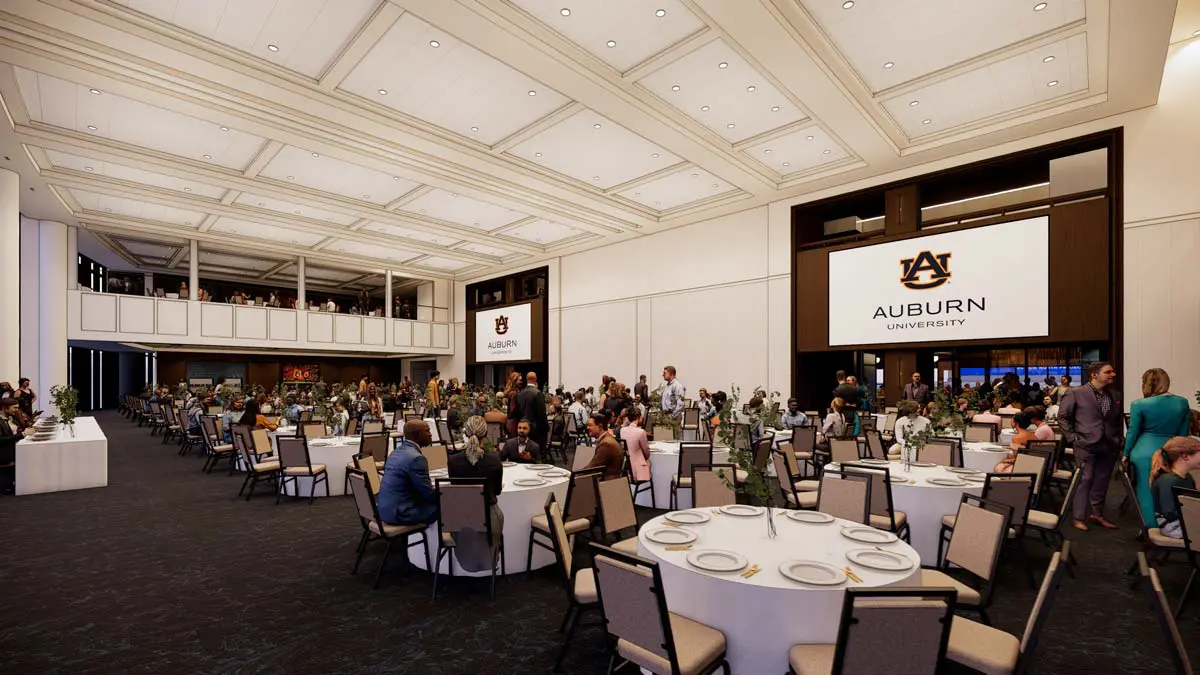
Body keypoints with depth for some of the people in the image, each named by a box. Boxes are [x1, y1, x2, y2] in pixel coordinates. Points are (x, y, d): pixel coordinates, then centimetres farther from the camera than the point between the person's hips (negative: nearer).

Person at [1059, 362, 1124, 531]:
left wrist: (1119, 439, 10)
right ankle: (1078, 518, 4)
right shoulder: (1076, 393, -7)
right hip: (1086, 445, -5)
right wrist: (1072, 437, -8)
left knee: (1102, 481, 11)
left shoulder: (1116, 395, 9)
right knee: (1085, 480, -3)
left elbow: (1119, 420, 20)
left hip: (1109, 446, 5)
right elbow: (1063, 417, -3)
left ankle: (1097, 514, 24)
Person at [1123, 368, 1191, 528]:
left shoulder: (1139, 405, -13)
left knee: (1146, 491, 6)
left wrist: (1126, 454, 6)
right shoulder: (1183, 403, 0)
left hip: (1145, 452, -4)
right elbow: (1183, 433, 9)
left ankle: (1151, 530, 14)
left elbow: (1133, 432, -7)